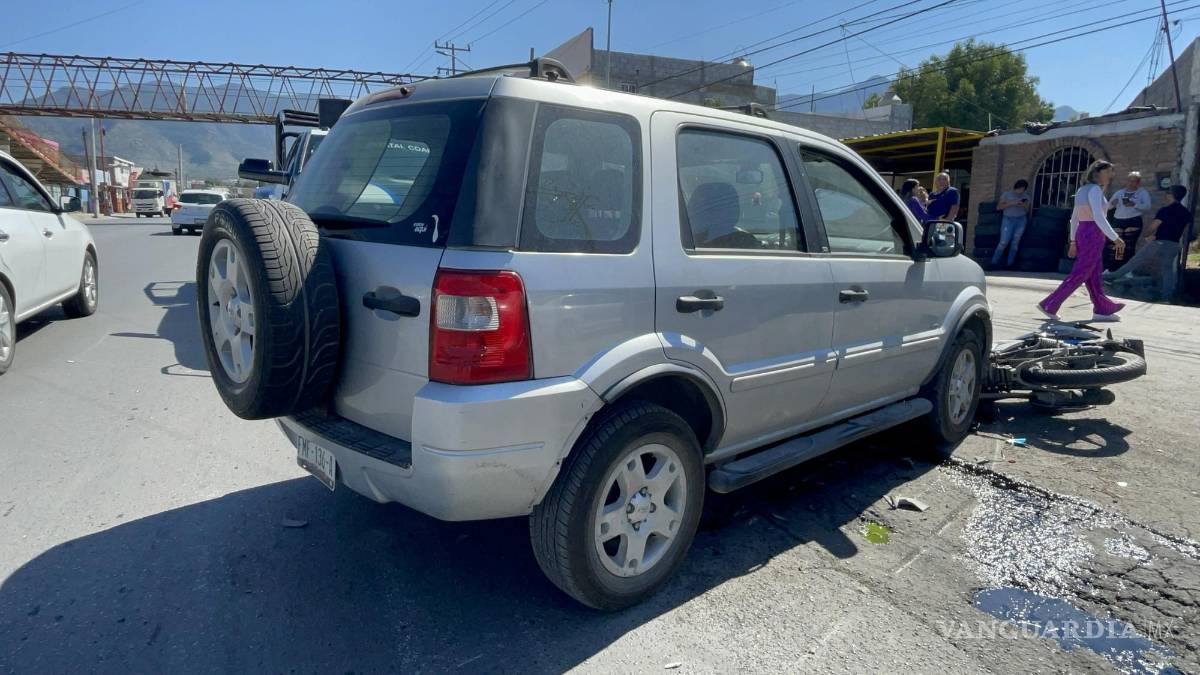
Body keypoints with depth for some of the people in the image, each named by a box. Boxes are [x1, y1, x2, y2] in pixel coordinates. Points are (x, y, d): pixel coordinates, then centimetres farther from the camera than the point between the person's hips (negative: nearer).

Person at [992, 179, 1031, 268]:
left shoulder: (1026, 197, 11)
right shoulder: (1006, 195, 3)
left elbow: (1027, 211, 13)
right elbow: (998, 207, -5)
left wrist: (1024, 205, -8)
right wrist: (1011, 203, -15)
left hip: (1021, 220, 3)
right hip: (1008, 220, -3)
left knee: (1015, 242, -1)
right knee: (1004, 242, -12)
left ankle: (1010, 264, 3)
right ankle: (994, 263, -4)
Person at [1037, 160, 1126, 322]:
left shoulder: (1082, 190, 14)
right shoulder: (1095, 189, -13)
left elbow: (1074, 218, 18)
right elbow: (1098, 217, -23)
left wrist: (1073, 241, 22)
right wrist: (1116, 239, -23)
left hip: (1082, 234, 9)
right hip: (1093, 236, -9)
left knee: (1094, 276, 12)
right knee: (1079, 275, -5)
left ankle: (1101, 310, 17)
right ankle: (1049, 305, -5)